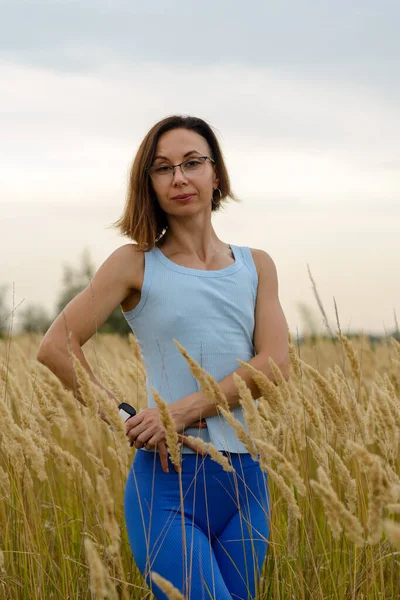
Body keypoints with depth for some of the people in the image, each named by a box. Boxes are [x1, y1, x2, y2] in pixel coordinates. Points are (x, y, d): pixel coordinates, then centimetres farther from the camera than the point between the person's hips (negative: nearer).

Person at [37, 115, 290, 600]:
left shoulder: (256, 267, 10)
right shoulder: (135, 264, 1)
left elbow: (275, 363, -4)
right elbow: (55, 348, -3)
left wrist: (187, 408, -15)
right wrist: (126, 418, -10)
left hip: (243, 480, 4)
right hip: (166, 479, -4)